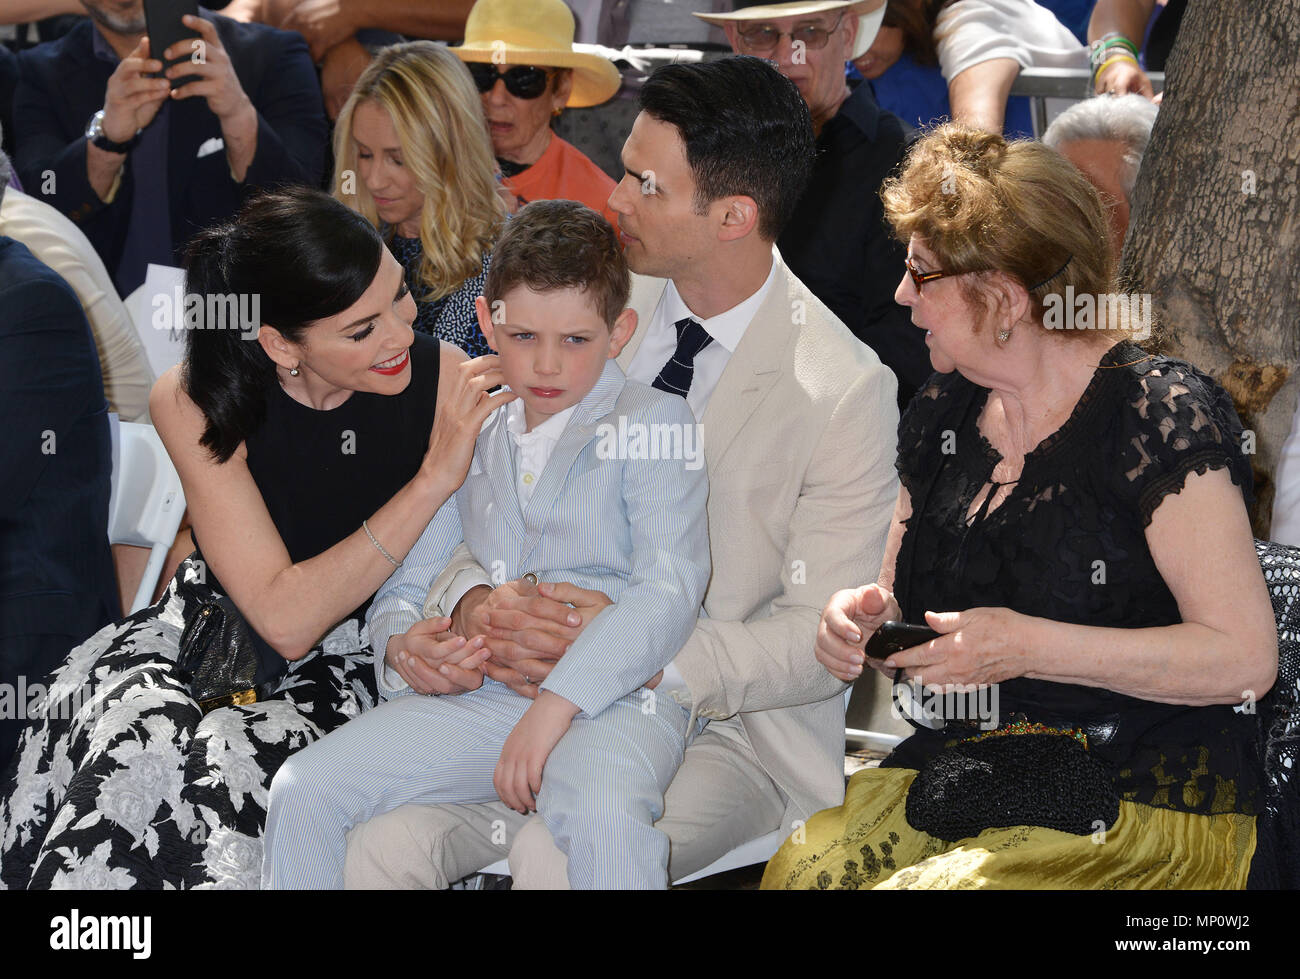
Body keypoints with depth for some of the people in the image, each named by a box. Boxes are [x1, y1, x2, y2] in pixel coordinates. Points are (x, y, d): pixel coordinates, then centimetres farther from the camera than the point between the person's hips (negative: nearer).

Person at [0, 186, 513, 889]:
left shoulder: (445, 377, -13)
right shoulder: (192, 402, -16)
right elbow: (284, 617, -23)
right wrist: (433, 479, -28)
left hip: (352, 664, 0)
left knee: (235, 762, -32)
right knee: (139, 748, -32)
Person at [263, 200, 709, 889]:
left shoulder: (653, 422, 0)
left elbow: (668, 590, -12)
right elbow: (408, 580, 23)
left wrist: (558, 702, -23)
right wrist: (401, 645, -3)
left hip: (614, 700, -5)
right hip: (483, 695, 5)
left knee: (601, 816, -39)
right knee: (302, 790, -10)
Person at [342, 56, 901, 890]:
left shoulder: (844, 390, -10)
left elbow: (822, 638, -11)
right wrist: (472, 600, -16)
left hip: (734, 725, -4)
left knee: (559, 858, -31)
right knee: (381, 837, -20)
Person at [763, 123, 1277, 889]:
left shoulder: (1162, 412, -11)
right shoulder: (945, 414, 12)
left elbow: (1246, 658, -16)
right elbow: (906, 597, 25)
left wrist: (1027, 647, -20)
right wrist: (865, 613, -1)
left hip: (1141, 801, -6)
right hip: (957, 769, 6)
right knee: (802, 867, -22)